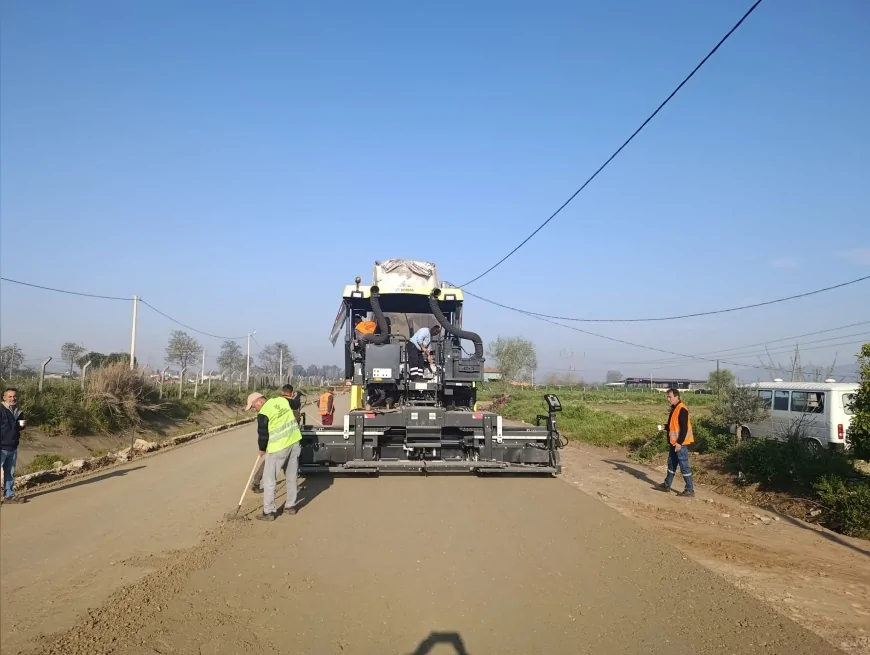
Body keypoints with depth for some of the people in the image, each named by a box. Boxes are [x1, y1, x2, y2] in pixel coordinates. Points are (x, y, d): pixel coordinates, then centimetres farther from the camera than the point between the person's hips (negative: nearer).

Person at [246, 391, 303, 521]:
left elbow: (263, 435, -5)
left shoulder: (263, 414, -14)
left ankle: (269, 512, 8)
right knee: (292, 477, 17)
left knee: (269, 480, 5)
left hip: (278, 447, -7)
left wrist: (262, 449, 11)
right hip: (295, 442, 7)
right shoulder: (282, 400, 3)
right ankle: (291, 506, 27)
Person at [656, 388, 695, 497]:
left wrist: (679, 442, -23)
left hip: (680, 443, -10)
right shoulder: (675, 408, 12)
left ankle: (690, 490, 3)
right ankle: (667, 485, 29)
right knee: (671, 464, 18)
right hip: (674, 442, 10)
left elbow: (684, 427, -22)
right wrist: (665, 426, 6)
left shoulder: (682, 409, -19)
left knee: (684, 466, -4)